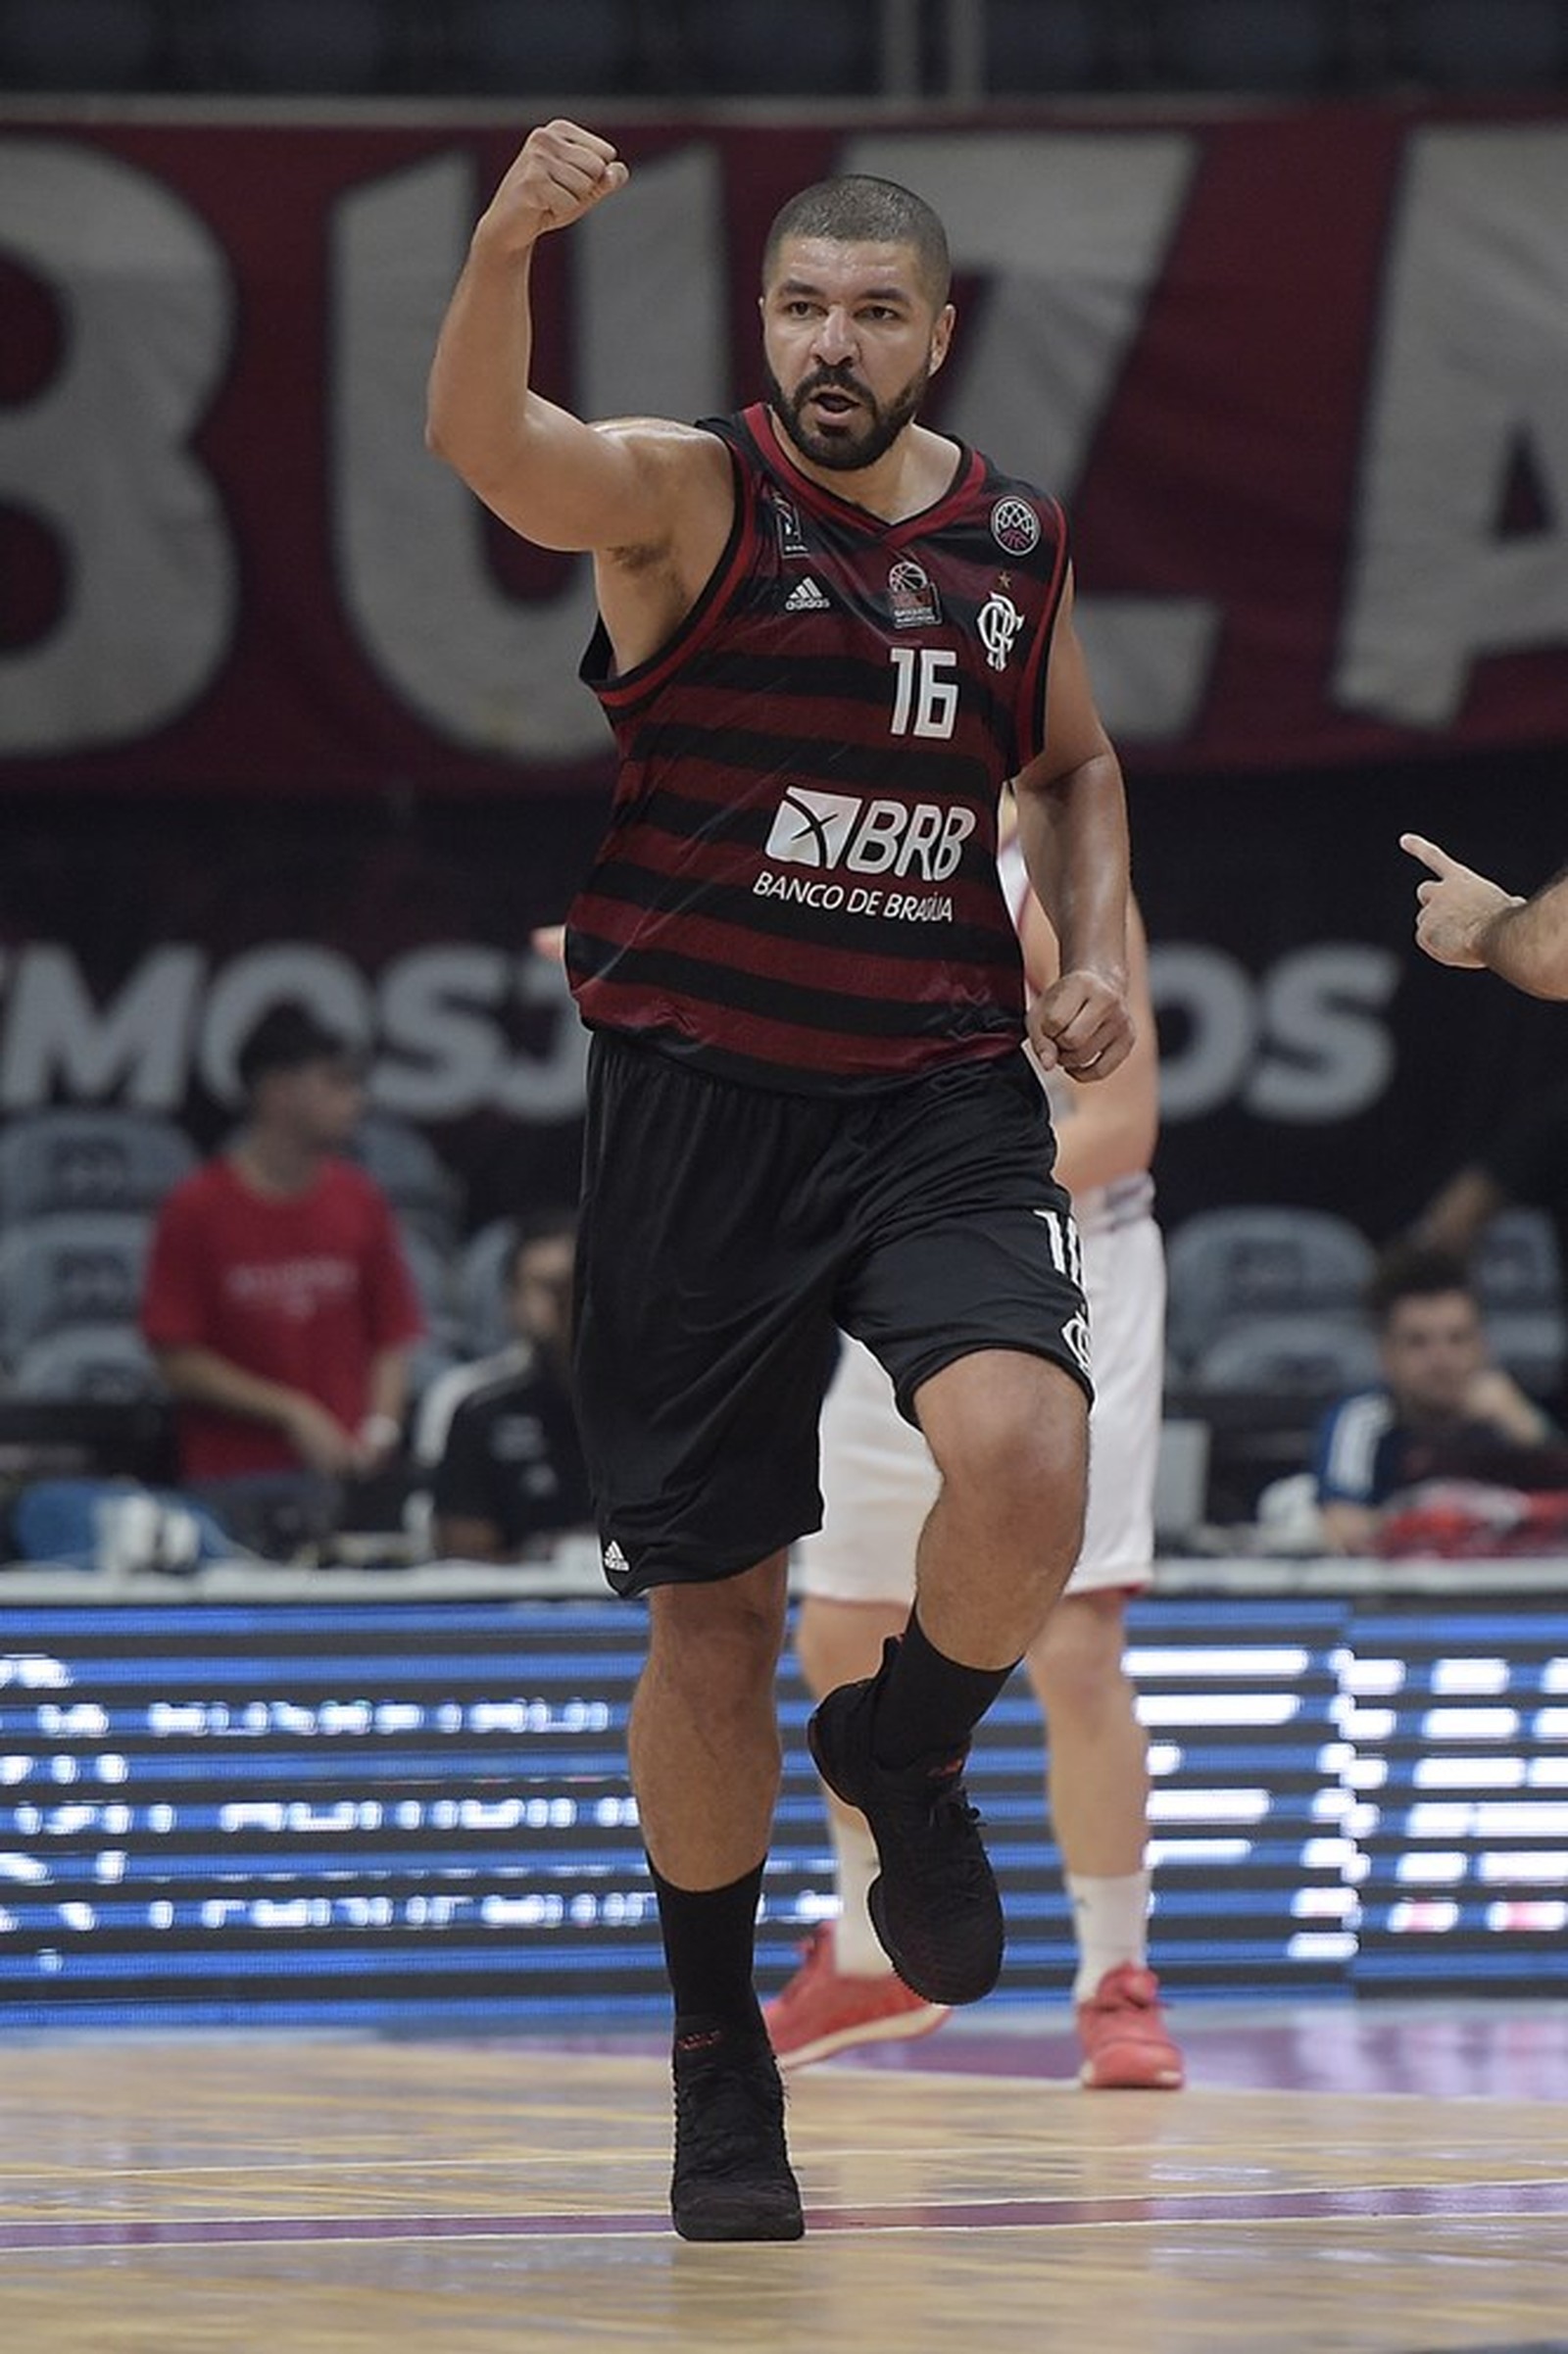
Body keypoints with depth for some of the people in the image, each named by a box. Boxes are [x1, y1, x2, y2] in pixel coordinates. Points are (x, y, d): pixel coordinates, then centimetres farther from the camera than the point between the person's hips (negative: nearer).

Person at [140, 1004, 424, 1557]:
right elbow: (176, 1356, -5)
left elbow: (393, 1335, 12)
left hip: (341, 1471, 3)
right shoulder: (197, 1209, -3)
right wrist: (290, 1413, -10)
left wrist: (380, 1424, -6)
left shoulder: (361, 1201, 8)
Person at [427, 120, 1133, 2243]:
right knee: (712, 1606, 4)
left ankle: (907, 1752, 7)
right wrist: (505, 248, -47)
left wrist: (1099, 944, 8)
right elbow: (486, 446, -28)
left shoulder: (1018, 537, 7)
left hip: (943, 1093, 2)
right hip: (701, 1096, -2)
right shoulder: (689, 496, -6)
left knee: (1022, 1455, -26)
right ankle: (716, 2052, 22)